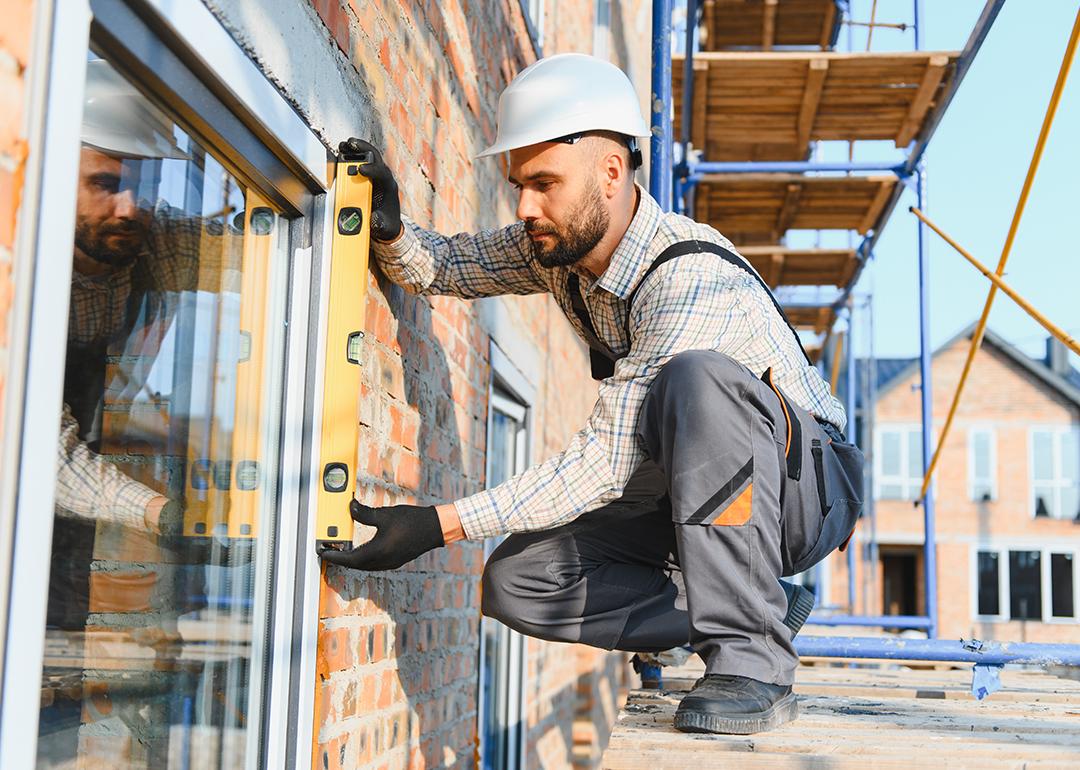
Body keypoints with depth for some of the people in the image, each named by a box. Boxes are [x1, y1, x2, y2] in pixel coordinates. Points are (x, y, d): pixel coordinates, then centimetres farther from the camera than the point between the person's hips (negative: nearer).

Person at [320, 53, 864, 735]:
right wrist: (391, 229, -14)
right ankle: (745, 610, -5)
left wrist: (440, 524, -33)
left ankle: (752, 657, -30)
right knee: (517, 581, -11)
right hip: (688, 496, 7)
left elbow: (607, 464, -32)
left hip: (810, 484, -7)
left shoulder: (695, 276, -29)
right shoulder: (557, 244, -4)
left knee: (698, 376, -38)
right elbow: (444, 266, 10)